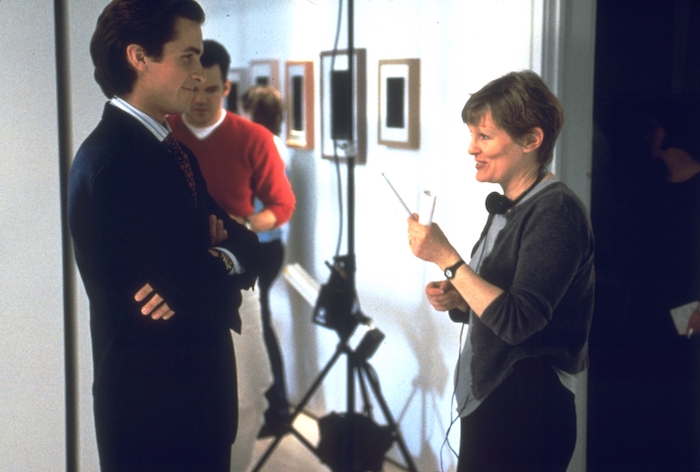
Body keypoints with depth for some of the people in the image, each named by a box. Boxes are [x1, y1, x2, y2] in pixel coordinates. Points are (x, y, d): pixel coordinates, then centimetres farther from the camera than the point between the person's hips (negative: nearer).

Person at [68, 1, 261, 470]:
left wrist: (220, 254, -15)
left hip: (198, 389, 9)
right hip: (150, 401, -9)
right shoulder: (111, 161, -20)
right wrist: (223, 263, -4)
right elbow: (190, 282, -23)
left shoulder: (173, 150, 11)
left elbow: (244, 244, 6)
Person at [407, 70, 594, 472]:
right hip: (485, 401, 8)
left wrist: (447, 257, -23)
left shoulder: (555, 212, -18)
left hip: (526, 412, -8)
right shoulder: (507, 208, 8)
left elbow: (517, 321, -24)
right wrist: (455, 300, -1)